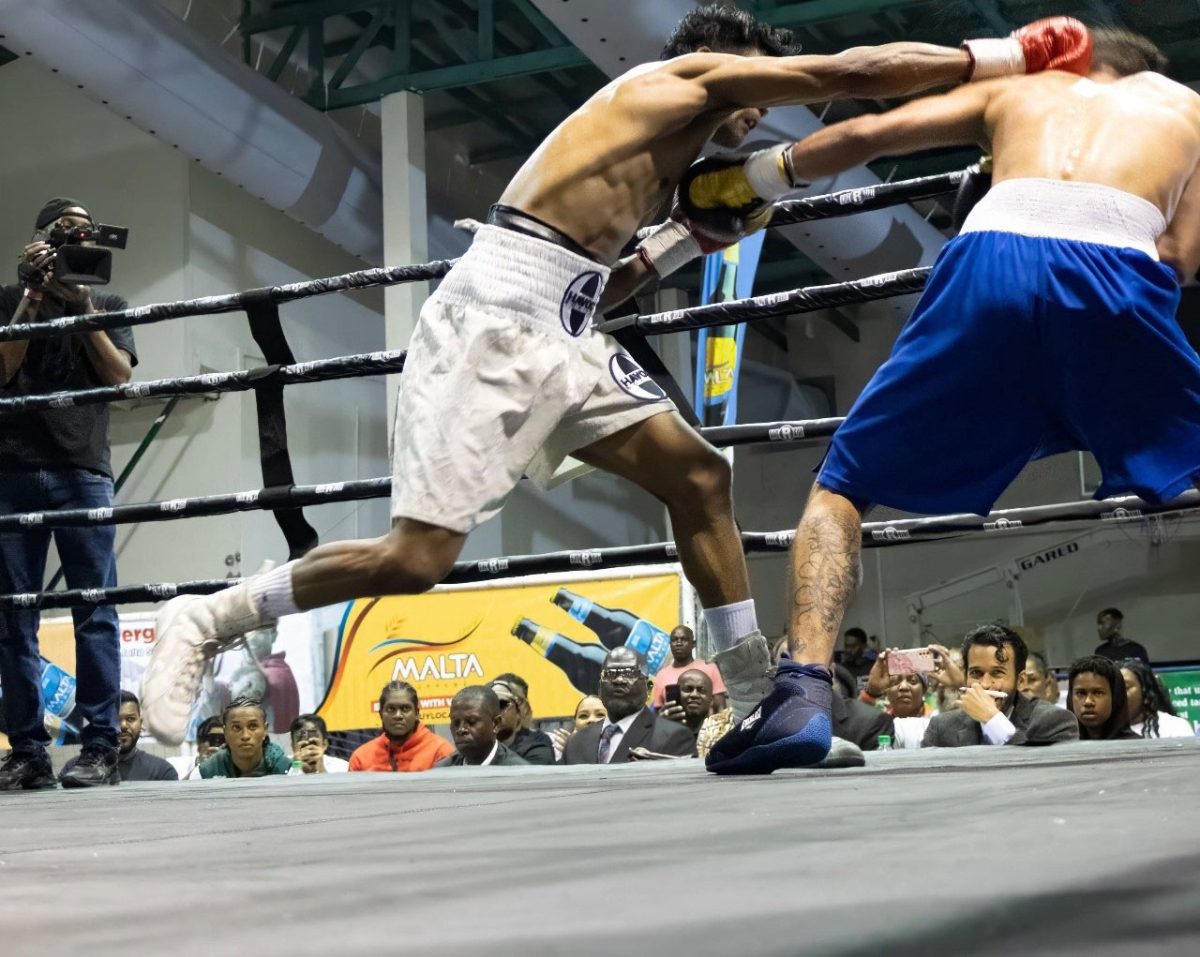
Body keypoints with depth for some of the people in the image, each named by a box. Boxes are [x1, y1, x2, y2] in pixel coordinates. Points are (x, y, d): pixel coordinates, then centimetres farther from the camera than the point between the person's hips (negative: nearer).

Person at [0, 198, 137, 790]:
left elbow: (120, 375, 4)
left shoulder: (105, 304, 19)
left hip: (83, 470, -1)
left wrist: (81, 303, -1)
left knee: (94, 611, -8)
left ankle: (99, 748, -10)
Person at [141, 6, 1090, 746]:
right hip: (491, 321, -10)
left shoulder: (667, 157, 26)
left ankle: (758, 699, 11)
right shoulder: (685, 78, 2)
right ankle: (203, 623, 4)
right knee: (418, 557, -12)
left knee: (699, 473, 6)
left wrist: (690, 237, 17)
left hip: (557, 336, 10)